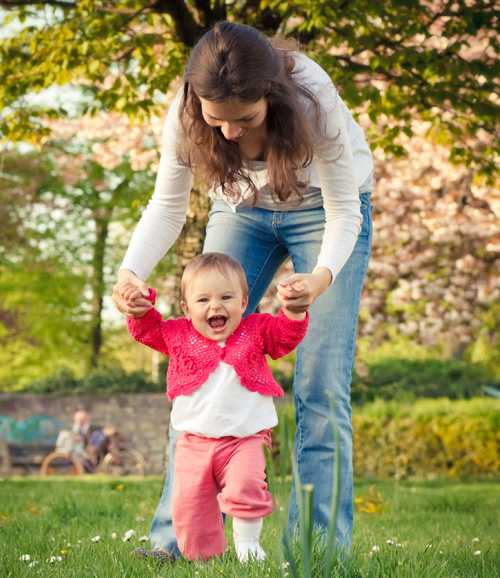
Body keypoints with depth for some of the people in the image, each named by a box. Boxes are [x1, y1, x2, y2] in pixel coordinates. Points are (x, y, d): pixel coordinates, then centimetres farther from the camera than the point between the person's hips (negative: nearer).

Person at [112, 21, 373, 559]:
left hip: (324, 207, -3)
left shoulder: (312, 98, -36)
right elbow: (168, 206, -15)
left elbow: (343, 209, -26)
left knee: (320, 388, -11)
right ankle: (175, 540, 2)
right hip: (241, 208, 3)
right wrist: (131, 271, -34)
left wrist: (323, 276, -46)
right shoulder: (186, 112, -28)